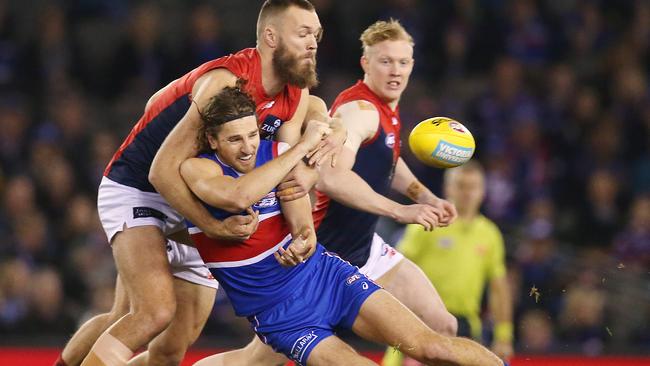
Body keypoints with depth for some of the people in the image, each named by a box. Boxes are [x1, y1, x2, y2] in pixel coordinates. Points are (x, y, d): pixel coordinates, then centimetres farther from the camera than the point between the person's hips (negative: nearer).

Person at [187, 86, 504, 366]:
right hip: (275, 315, -2)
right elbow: (239, 197, -34)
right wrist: (303, 145, -28)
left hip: (324, 274, 2)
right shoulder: (196, 169, -13)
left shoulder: (278, 155, -3)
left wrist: (304, 244, -31)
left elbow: (303, 226, -5)